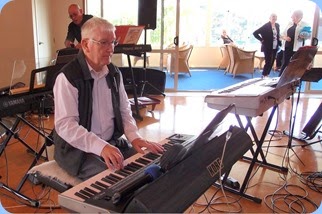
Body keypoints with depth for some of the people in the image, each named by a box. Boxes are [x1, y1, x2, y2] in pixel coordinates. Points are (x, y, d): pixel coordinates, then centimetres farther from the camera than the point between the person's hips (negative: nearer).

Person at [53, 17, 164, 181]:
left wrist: (134, 137, -8)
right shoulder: (68, 77, -15)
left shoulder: (114, 73, 8)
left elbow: (124, 110, 11)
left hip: (113, 142, 7)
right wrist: (101, 147, -36)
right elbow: (65, 124, -24)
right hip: (78, 149, -6)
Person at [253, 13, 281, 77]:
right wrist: (261, 40, -12)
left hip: (275, 47, 6)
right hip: (267, 47, -6)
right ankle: (264, 76, 6)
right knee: (268, 62, -4)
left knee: (271, 62, 10)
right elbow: (255, 33, -13)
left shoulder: (277, 25, 8)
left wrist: (280, 43, 7)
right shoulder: (266, 26, -11)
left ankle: (266, 75, 20)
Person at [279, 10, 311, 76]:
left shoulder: (304, 24, 2)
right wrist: (285, 37, -6)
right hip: (287, 47, 4)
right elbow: (282, 34, 16)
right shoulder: (289, 24, 15)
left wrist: (304, 35, -27)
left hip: (297, 48, -4)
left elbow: (309, 34, -5)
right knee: (285, 64, 5)